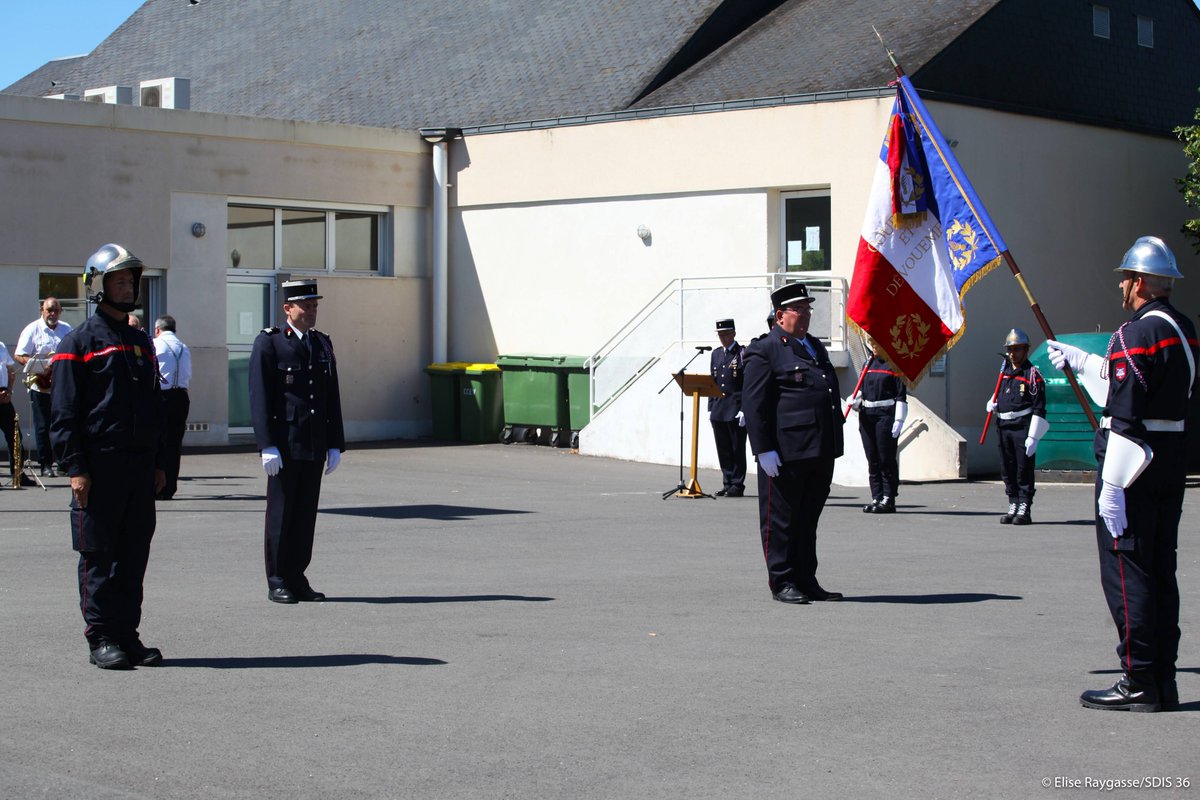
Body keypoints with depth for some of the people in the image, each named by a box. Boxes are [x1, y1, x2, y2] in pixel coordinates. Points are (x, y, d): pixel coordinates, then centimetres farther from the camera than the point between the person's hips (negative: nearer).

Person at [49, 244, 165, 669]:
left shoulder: (141, 342, 17)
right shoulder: (79, 342, -3)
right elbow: (63, 412, -7)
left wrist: (158, 463, 16)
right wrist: (75, 469, -14)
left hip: (141, 466, 6)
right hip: (100, 466, -6)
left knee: (134, 554, 7)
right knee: (99, 555, -1)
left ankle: (128, 634, 14)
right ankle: (101, 639, 5)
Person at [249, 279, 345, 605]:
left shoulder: (323, 345, 14)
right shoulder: (268, 343, -4)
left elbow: (332, 399, 15)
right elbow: (259, 398, -8)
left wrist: (335, 444, 9)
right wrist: (267, 446, -15)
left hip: (316, 446, 5)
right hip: (284, 446, -5)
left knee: (306, 514, 8)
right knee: (281, 514, 1)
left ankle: (297, 578, 16)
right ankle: (277, 582, 8)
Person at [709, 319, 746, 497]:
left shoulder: (743, 354, -4)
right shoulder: (716, 354, 16)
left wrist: (744, 410, -15)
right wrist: (710, 407, 12)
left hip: (736, 409, -6)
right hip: (718, 409, 6)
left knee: (737, 448, -1)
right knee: (723, 449, 8)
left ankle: (737, 485, 3)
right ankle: (728, 483, 15)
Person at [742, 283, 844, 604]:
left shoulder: (815, 347, 19)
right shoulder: (764, 352, -7)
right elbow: (753, 405, -12)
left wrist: (833, 447, 21)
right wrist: (764, 450, -17)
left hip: (820, 453, 8)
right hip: (786, 454, -8)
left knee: (809, 519, 14)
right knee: (782, 519, 1)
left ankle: (806, 581, 20)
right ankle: (782, 582, 9)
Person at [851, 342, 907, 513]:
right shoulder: (868, 364, 15)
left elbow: (901, 396, -7)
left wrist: (899, 420, -14)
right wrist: (855, 400, -2)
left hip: (886, 415, -6)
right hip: (867, 415, 6)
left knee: (887, 459, -4)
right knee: (872, 459, 7)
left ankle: (888, 500, 0)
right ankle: (877, 498, 12)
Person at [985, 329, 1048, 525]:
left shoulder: (1032, 374, -6)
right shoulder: (1004, 372, 14)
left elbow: (1039, 409, -9)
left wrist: (1033, 437, -15)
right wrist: (992, 403, 7)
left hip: (1023, 427, -7)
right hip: (1003, 427, 7)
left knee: (1024, 470, -5)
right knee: (1007, 471, 10)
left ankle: (1025, 510, -1)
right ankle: (1013, 507, 17)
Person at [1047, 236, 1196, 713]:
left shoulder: (1136, 334, -17)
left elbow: (1126, 415, -21)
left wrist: (1111, 488, -21)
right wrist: (1079, 361, 35)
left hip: (1135, 462, -9)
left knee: (1125, 571, -3)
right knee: (1160, 572, 12)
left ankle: (1140, 684, -1)